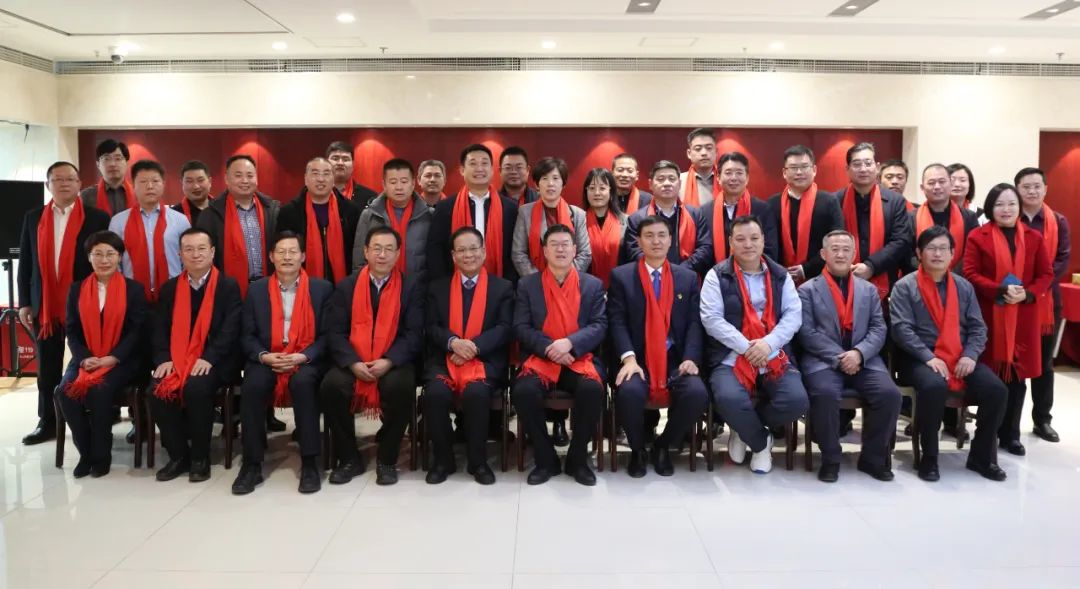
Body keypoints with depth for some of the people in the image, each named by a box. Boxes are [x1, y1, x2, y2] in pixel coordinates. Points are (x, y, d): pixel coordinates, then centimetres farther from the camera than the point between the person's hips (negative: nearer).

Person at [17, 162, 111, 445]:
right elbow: (25, 262, 9)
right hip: (44, 306, 3)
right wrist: (24, 303, 4)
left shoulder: (97, 218, -2)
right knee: (47, 369, 10)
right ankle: (47, 422, 20)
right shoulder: (33, 217, 9)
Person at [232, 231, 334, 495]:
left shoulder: (322, 288, 4)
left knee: (303, 382, -35)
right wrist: (263, 356, -12)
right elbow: (247, 334, 8)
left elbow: (327, 334, 0)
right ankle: (252, 464, -18)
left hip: (307, 361, -2)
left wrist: (304, 356, -15)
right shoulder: (257, 290, 10)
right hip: (266, 360, 2)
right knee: (253, 384, -30)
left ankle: (309, 463, -26)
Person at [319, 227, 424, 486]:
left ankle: (387, 459, -9)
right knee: (330, 386, -26)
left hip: (394, 363, -2)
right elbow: (335, 331, 1)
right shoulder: (346, 286, 7)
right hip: (352, 364, 2)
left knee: (401, 387, -33)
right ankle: (349, 458, -4)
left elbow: (414, 333, -4)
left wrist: (388, 361, -18)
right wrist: (353, 363, -16)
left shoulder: (411, 285, 3)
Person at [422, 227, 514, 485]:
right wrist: (453, 342, -16)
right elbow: (431, 327, 6)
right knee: (435, 393, -30)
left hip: (485, 360, -1)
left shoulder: (503, 287, 11)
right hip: (444, 359, 2)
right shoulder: (437, 287, 16)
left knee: (477, 393, -33)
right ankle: (443, 459, -7)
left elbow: (505, 328, -1)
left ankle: (478, 461, -12)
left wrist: (474, 347, -16)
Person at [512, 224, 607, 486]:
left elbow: (600, 326, 1)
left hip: (580, 358, 0)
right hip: (541, 358, 0)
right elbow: (521, 328, 2)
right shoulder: (527, 285, 9)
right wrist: (550, 349, -15)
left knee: (592, 389, -32)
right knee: (523, 391, -30)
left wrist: (569, 342, -17)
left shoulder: (593, 284, 10)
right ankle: (545, 459, -8)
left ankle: (577, 458, -8)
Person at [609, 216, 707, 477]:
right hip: (638, 359, -2)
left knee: (697, 393, -27)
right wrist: (629, 358, -18)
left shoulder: (688, 278, 14)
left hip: (675, 360, 2)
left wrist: (690, 358, -11)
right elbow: (617, 322, -2)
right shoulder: (621, 276, 7)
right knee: (629, 392, -33)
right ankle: (637, 449, 1)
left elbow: (695, 323, 5)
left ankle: (663, 445, 3)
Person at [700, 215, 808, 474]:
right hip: (731, 358, -2)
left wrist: (767, 343, -14)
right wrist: (746, 347, -15)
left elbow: (794, 315, 4)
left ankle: (746, 430, 8)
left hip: (776, 358, 3)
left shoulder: (780, 275, 14)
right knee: (730, 399, -32)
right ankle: (761, 442, 4)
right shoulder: (717, 276, 4)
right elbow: (711, 319, -6)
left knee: (796, 400, -24)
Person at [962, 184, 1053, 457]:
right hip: (989, 315, -2)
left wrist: (1027, 294, -11)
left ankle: (1010, 435, 17)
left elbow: (1046, 275, 8)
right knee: (990, 376, 0)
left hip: (1024, 317, 3)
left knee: (1017, 376, 5)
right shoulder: (978, 236, 1)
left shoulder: (1034, 238, 9)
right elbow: (970, 274, -6)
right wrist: (1000, 291, -19)